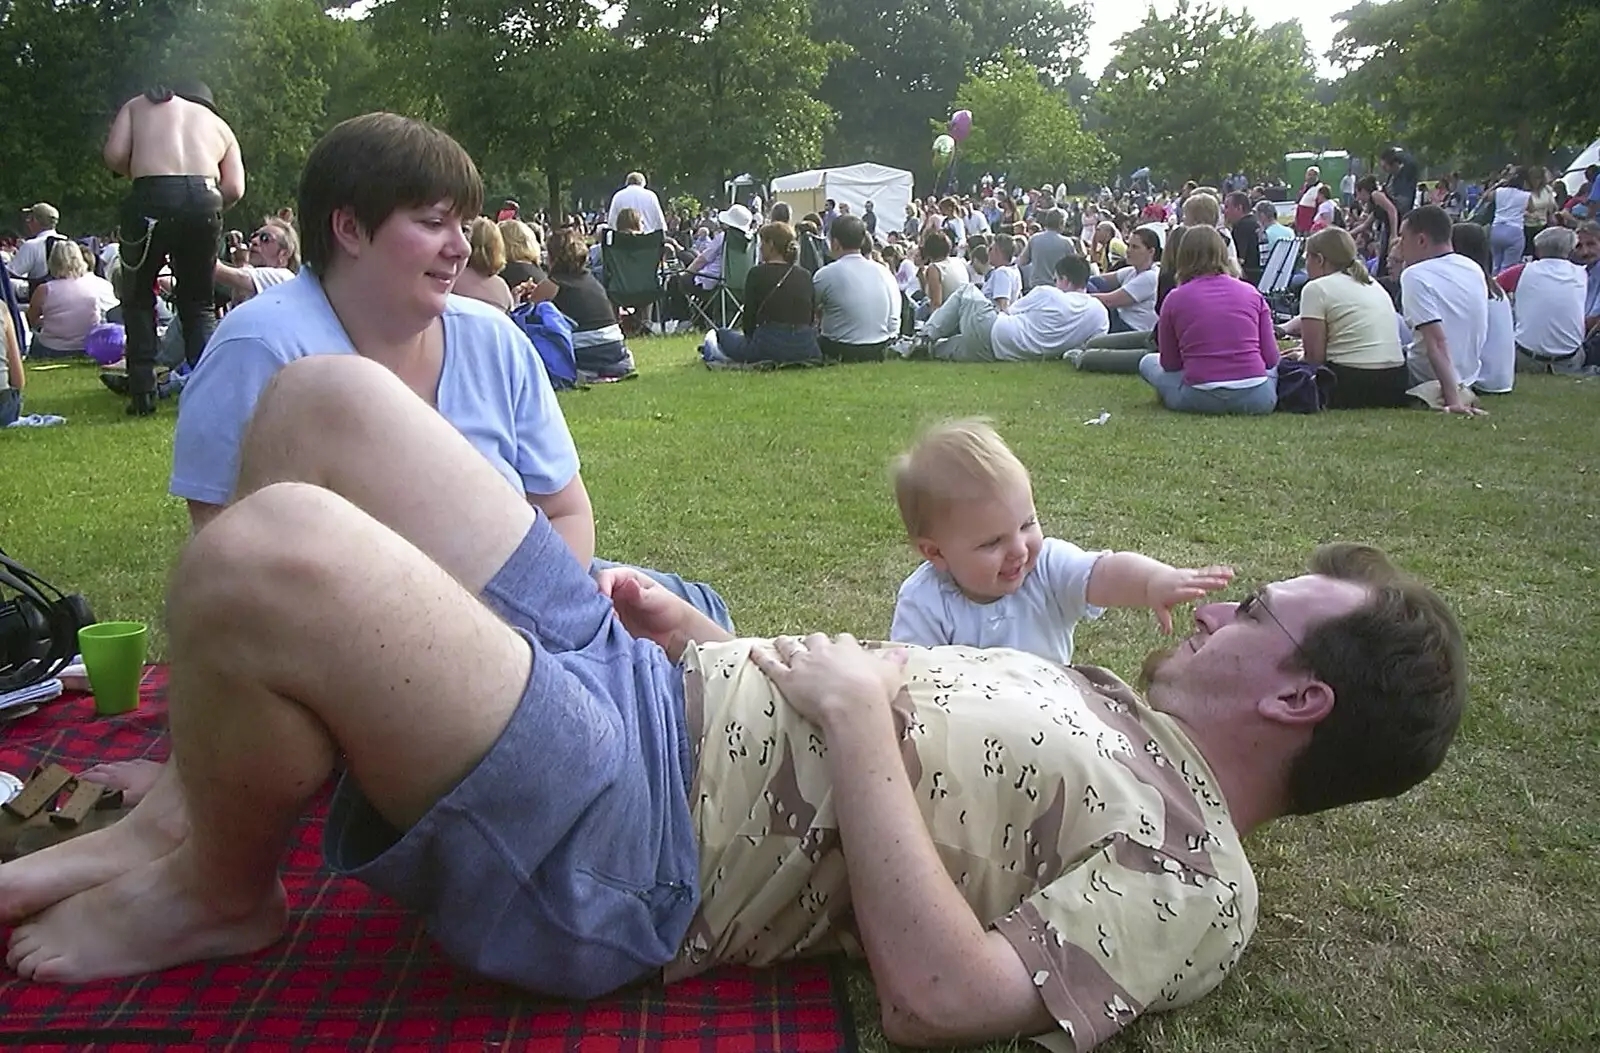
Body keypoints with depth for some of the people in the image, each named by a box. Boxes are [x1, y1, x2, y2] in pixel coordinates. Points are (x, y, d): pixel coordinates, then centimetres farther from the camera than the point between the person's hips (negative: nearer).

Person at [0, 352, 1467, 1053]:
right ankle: (192, 811, 12)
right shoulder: (1109, 705, 20)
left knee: (266, 557, -32)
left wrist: (859, 711, -15)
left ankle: (217, 892, 2)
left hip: (605, 846, -9)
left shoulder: (1195, 877, -7)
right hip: (641, 683, 9)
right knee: (329, 399, 3)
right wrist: (708, 644, 12)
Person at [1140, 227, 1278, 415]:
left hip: (1200, 399, -3)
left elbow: (1169, 364, 9)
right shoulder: (1251, 293, 6)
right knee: (1277, 367, 37)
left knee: (1148, 362, 23)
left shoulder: (1175, 299, 2)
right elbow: (1271, 358, 6)